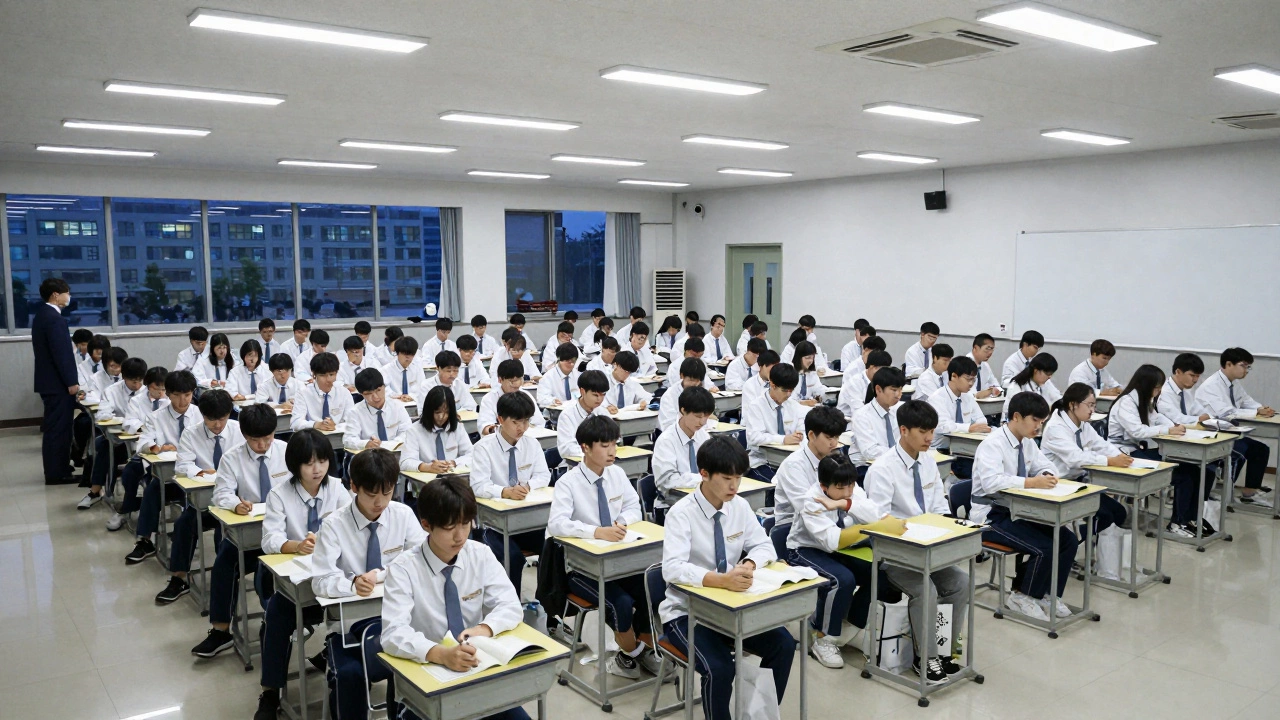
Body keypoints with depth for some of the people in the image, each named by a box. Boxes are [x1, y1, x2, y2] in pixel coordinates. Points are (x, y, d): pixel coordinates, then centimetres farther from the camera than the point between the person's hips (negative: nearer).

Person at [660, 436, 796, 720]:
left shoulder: (740, 506, -3)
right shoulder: (681, 513, -20)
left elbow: (764, 546, 2)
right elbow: (672, 569, -31)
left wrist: (750, 564, -22)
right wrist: (721, 580, -45)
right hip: (686, 612, -5)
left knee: (784, 645, -12)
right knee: (720, 668, -28)